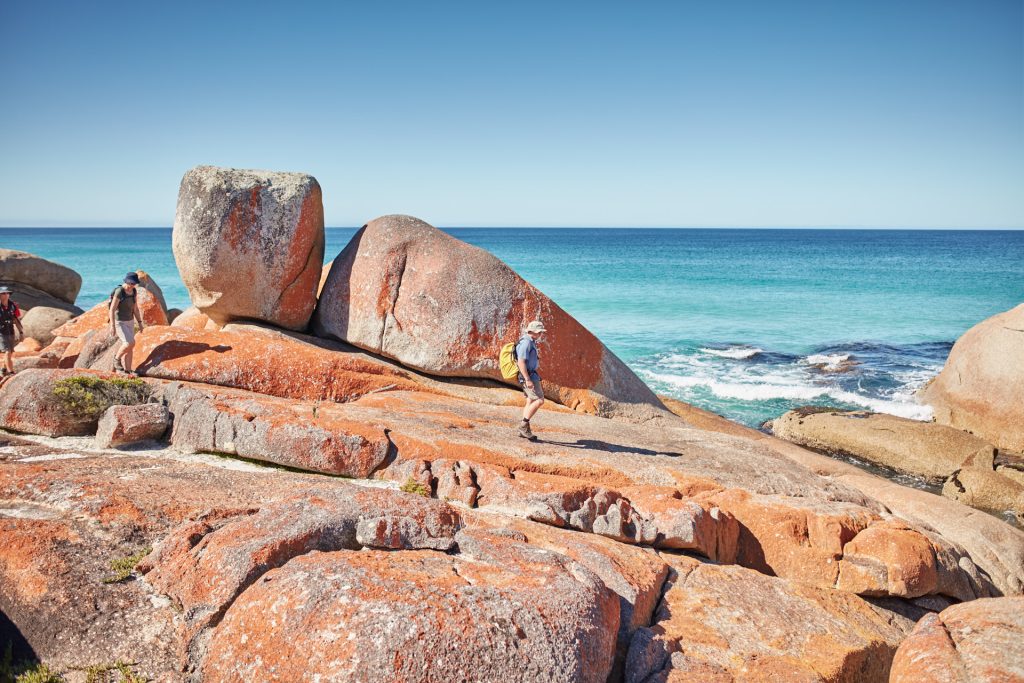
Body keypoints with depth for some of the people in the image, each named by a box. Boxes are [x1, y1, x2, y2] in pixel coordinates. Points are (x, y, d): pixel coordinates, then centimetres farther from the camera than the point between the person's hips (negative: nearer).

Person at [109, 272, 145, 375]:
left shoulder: (134, 292, 2)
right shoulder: (119, 292, -22)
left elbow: (135, 309, 10)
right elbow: (112, 309, -21)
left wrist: (140, 323, 8)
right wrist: (112, 325, -24)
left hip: (129, 322, 7)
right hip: (119, 322, -7)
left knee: (129, 347, 5)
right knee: (130, 343, -17)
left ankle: (127, 371, 10)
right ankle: (117, 359, 7)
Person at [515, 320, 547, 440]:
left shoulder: (531, 342, 16)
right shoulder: (526, 342, -17)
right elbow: (521, 362, -24)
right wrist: (528, 380, -27)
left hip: (531, 375, 11)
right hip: (528, 376, -11)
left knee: (531, 402, 11)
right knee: (539, 400, -13)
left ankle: (524, 430, 15)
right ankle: (524, 425, -8)